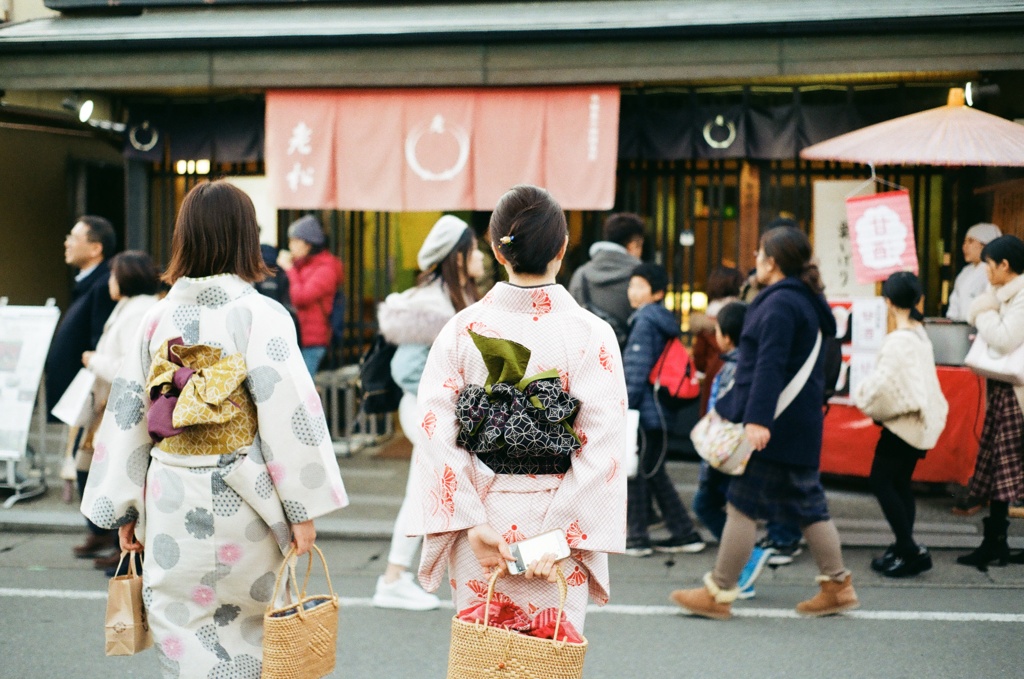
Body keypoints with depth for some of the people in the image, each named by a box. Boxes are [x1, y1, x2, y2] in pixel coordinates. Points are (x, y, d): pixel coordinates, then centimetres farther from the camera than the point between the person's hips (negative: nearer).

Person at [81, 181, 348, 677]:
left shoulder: (158, 319, 3)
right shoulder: (259, 315, -9)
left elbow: (128, 413, 6)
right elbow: (288, 412, -14)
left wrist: (124, 510, 13)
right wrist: (303, 509, -8)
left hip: (170, 503, 3)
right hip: (240, 502, -3)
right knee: (248, 638, 13)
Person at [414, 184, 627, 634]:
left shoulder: (463, 329, -2)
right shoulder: (591, 335, -7)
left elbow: (438, 434, -8)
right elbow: (601, 450, -13)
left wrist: (473, 524, -9)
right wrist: (557, 535, -13)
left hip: (481, 526, 2)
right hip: (555, 521, -2)